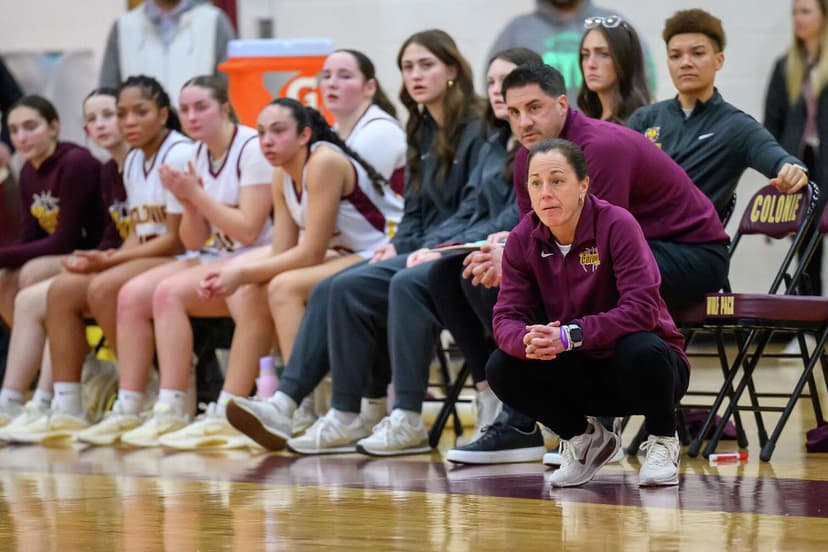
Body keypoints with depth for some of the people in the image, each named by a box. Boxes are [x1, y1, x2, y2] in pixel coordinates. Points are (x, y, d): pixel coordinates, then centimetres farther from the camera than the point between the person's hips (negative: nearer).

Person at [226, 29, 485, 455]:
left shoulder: (475, 132, -7)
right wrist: (398, 246, 0)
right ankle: (287, 406, -21)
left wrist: (429, 249, -21)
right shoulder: (422, 133, 19)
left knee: (347, 290, -27)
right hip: (419, 251, 8)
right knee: (332, 290, -14)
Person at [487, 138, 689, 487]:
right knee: (502, 368, -20)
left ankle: (663, 443, -4)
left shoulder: (616, 225, -20)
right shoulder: (523, 239, -6)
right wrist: (527, 341, -35)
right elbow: (507, 317, -9)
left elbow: (642, 309, -28)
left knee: (640, 350, -38)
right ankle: (584, 439, 7)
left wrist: (570, 335, -39)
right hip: (581, 374, 4)